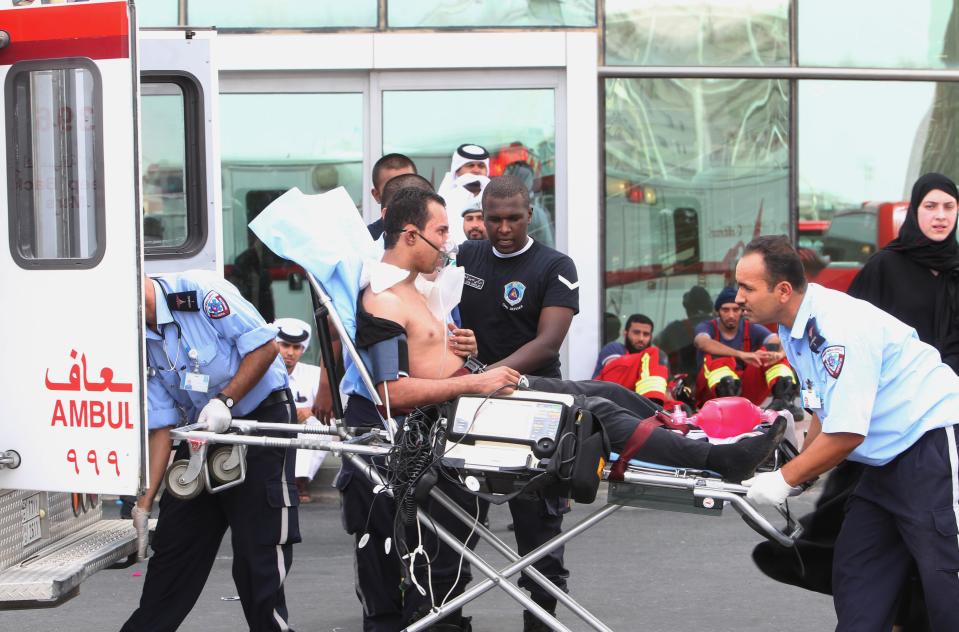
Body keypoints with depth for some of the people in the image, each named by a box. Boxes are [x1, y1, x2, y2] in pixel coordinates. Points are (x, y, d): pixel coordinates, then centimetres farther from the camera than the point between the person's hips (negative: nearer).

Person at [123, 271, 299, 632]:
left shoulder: (197, 290, -19)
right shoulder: (140, 344, 1)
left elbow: (265, 345, -18)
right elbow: (162, 425, 1)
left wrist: (225, 400, -24)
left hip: (263, 416, -7)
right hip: (202, 429, 7)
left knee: (259, 548, -7)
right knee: (173, 542, 9)